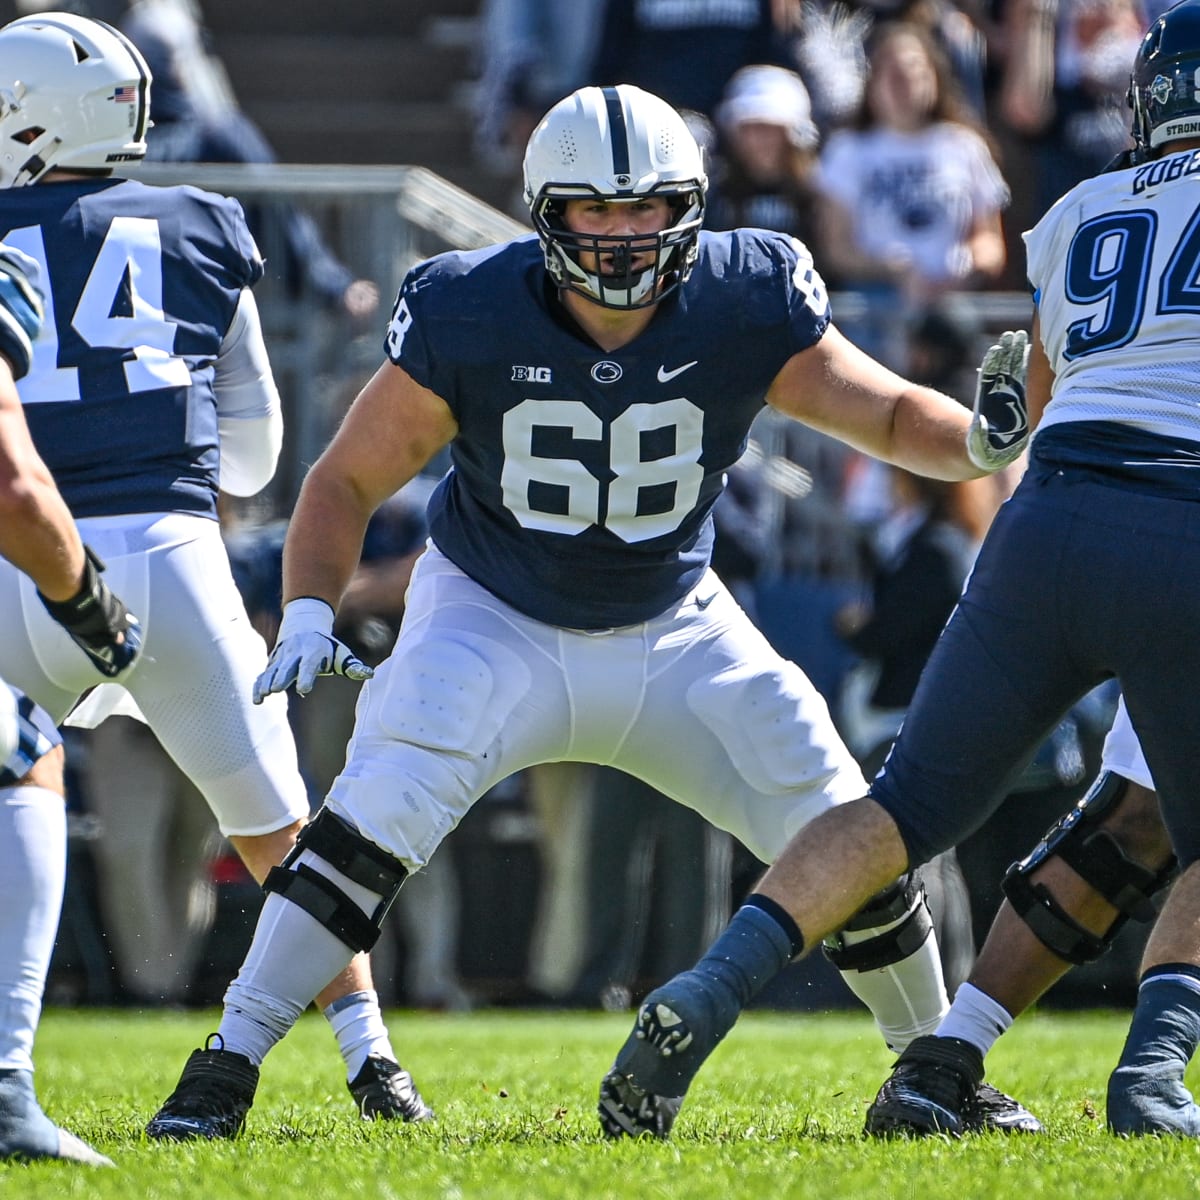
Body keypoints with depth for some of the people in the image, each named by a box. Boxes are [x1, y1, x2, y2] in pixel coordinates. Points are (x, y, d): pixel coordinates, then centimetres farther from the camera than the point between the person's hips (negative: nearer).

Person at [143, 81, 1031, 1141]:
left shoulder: (744, 307, -18)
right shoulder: (470, 318, -21)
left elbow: (890, 413, -9)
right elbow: (348, 480, -11)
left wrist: (981, 440, -30)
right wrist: (308, 614, -25)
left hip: (670, 633, 2)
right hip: (494, 621, -2)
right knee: (379, 812, -26)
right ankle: (224, 1070, -18)